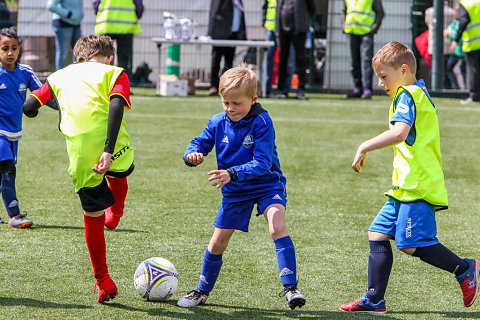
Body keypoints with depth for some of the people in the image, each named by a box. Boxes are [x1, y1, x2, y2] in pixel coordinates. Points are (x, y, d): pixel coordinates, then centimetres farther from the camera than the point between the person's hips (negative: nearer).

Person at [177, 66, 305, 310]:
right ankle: (202, 292, 30)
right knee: (217, 243, 9)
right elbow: (200, 143, 0)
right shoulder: (218, 123, -6)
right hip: (235, 192, 5)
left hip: (266, 184, -5)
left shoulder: (261, 123, -22)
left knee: (277, 227, -29)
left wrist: (233, 173, -41)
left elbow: (262, 163, -28)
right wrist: (193, 154, -25)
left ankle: (290, 288, -28)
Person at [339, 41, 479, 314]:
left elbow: (399, 133, -28)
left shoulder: (407, 96, -11)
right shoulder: (419, 93, 22)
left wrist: (365, 148, -21)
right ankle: (374, 300, 6)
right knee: (378, 234, 6)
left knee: (411, 243, -14)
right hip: (405, 187, 11)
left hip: (418, 187, -11)